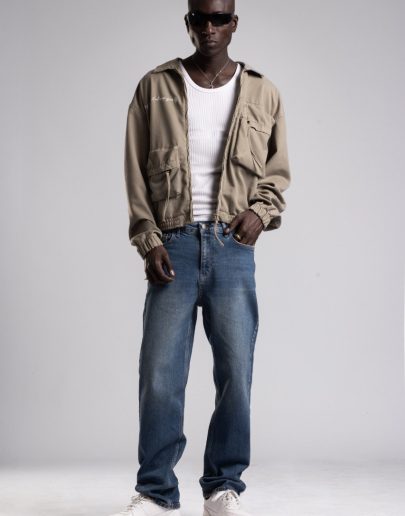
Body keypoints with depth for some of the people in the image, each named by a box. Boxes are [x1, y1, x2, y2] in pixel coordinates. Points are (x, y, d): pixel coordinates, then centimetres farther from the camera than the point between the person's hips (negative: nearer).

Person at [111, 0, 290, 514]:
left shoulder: (262, 93, 10)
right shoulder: (155, 87, 8)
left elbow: (277, 170, 17)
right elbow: (136, 171, 6)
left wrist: (261, 211, -3)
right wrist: (149, 240, -3)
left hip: (232, 247, 1)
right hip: (173, 245, 0)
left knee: (236, 371, -1)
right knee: (159, 373, -3)